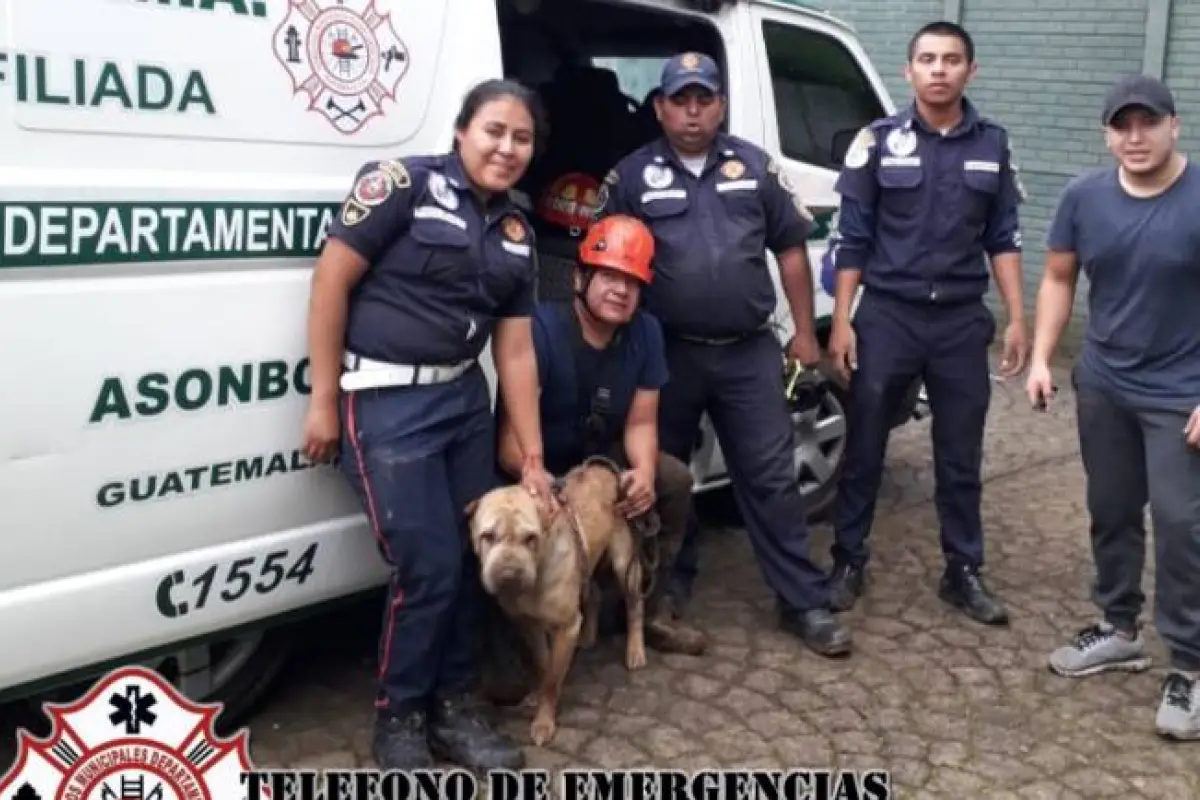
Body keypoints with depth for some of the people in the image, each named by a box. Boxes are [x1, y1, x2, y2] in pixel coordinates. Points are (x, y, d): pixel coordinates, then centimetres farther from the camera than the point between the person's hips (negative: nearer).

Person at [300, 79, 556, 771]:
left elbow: (516, 352, 11)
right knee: (430, 566, -6)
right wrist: (324, 400, -11)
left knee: (474, 558, 9)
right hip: (387, 401, -7)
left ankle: (454, 702, 28)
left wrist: (533, 458, 9)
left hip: (465, 398, 7)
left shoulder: (516, 233, 10)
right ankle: (399, 715, 16)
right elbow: (331, 282, -10)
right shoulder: (404, 183, -9)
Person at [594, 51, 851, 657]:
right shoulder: (632, 175, 0)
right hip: (667, 355, 0)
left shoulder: (755, 166, 5)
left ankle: (804, 603, 12)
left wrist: (805, 332, 5)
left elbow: (791, 250, 9)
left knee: (771, 478, 3)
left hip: (749, 353, 1)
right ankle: (667, 587, 32)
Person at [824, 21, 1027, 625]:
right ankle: (848, 563, 20)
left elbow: (1003, 238, 9)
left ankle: (963, 573, 23)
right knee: (864, 449, 6)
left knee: (961, 457, 10)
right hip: (887, 316, -2)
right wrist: (841, 321, -6)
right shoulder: (878, 141, -2)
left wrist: (1016, 319, 3)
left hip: (963, 321, 2)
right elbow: (851, 240, -1)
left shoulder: (993, 145, 5)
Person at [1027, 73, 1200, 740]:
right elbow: (1059, 278, 9)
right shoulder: (1085, 197, -1)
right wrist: (1042, 358, -1)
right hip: (1102, 385, 5)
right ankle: (1119, 629, 32)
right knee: (1111, 511, 15)